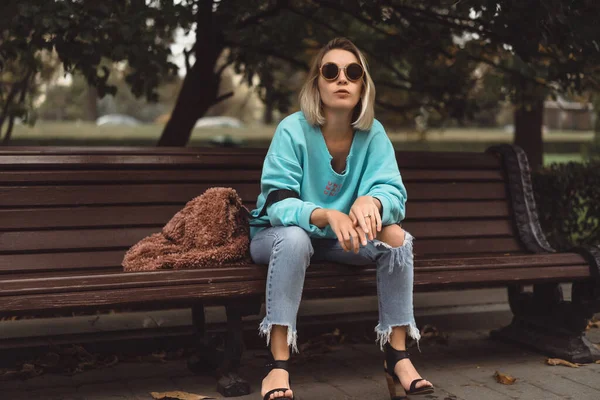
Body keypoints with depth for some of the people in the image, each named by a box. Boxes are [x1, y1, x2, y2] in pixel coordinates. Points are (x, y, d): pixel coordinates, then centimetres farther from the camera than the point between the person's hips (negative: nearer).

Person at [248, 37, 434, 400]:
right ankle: (279, 364, -33)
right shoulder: (293, 130, -19)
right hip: (279, 235, -3)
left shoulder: (373, 133, -9)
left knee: (395, 234, -22)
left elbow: (394, 193, -19)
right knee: (295, 238, -37)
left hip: (340, 240, 3)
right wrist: (327, 215, -46)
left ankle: (398, 357, -18)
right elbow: (278, 204, -27)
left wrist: (371, 201, -44)